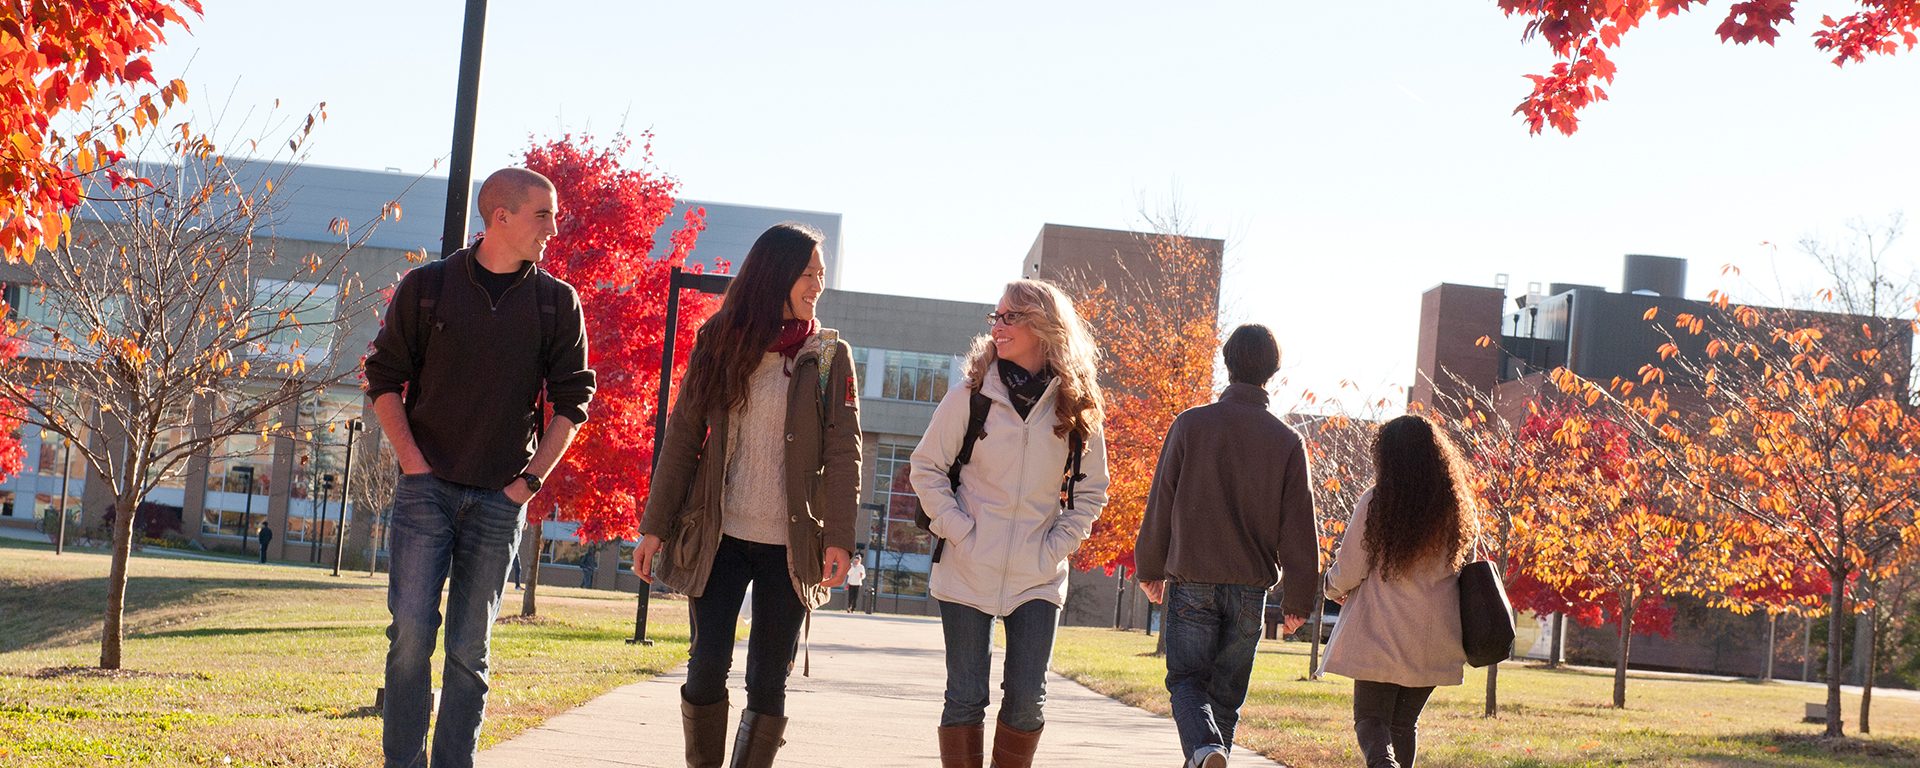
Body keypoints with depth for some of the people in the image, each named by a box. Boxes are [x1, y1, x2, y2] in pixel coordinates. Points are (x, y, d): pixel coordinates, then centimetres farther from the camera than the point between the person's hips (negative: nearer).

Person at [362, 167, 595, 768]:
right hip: (427, 487, -1)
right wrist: (414, 463, -6)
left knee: (470, 649, 3)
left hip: (501, 498, 1)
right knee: (412, 632, -8)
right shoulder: (426, 288, 3)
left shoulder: (558, 303, 6)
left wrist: (531, 478, -3)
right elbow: (383, 379, 5)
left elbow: (572, 399, 7)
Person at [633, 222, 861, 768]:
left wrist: (839, 538, -12)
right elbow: (682, 436, 7)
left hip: (789, 544, 0)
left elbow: (843, 452, -2)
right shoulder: (721, 343, 5)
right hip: (719, 537, 1)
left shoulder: (829, 356, 3)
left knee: (769, 683, 2)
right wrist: (656, 526, 3)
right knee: (707, 668, -3)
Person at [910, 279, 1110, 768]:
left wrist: (1058, 545, -1)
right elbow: (927, 466, 3)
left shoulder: (1076, 408, 1)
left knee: (1026, 700, -2)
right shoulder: (971, 395, -2)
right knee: (966, 700, 0)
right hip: (967, 573, -1)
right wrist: (956, 528, -7)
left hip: (1038, 577, 1)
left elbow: (1092, 492, 11)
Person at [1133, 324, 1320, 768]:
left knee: (1186, 678, 2)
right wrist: (1298, 599, 7)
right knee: (1227, 690, 12)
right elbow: (1299, 527, 0)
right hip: (1251, 585, 2)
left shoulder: (1190, 424, -3)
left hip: (1192, 581, -1)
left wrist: (1150, 568, 12)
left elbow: (1161, 502, 1)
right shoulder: (1287, 442, 0)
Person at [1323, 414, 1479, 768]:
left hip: (1381, 636, -4)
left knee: (1370, 717, 2)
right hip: (1433, 643, 4)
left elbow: (1348, 571, -6)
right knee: (1406, 722, 18)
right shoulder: (1457, 508, 1)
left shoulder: (1376, 502, -11)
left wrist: (1333, 587, 15)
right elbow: (1459, 566, 12)